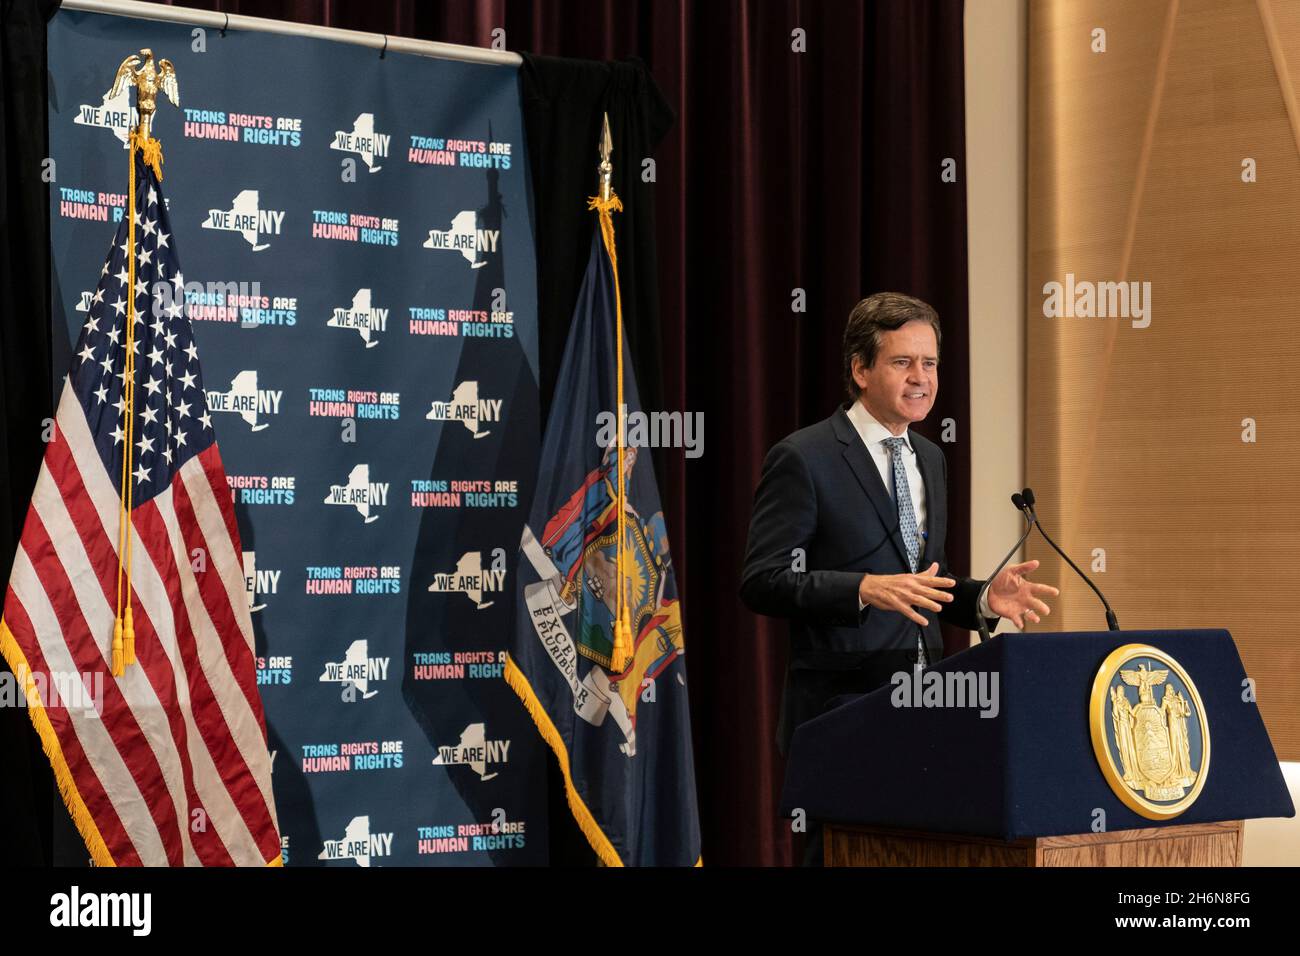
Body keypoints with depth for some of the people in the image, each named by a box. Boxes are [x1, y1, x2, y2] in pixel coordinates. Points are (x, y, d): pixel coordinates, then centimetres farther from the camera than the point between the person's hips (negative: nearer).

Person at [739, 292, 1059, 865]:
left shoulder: (929, 459, 17)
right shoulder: (804, 459, -7)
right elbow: (762, 582, -13)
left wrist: (985, 598, 2)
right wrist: (865, 589, -26)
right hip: (840, 712, -7)